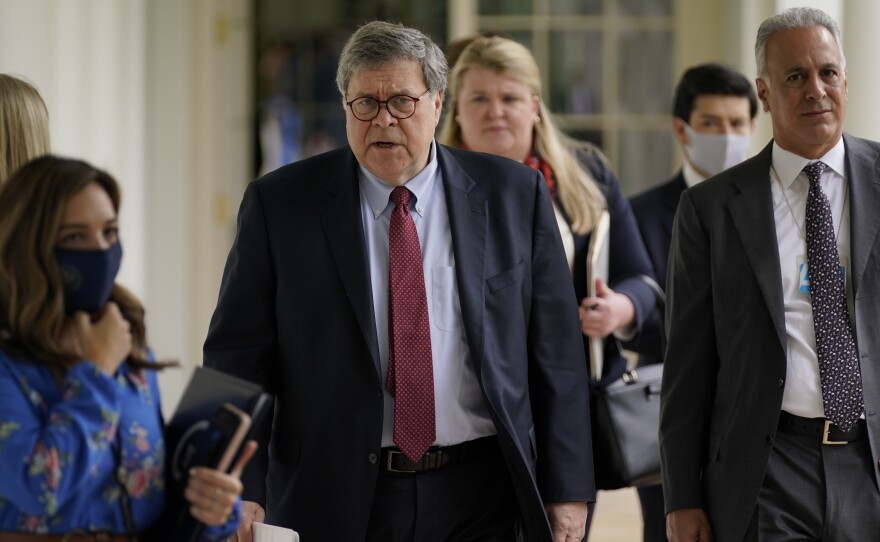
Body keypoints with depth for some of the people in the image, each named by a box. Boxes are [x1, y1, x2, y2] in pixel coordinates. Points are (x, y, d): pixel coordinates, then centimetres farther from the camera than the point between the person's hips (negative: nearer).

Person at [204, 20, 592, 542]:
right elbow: (239, 358, -1)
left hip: (478, 499, 1)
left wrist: (568, 489, -2)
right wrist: (240, 491, -13)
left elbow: (556, 352, 3)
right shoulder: (279, 204, 0)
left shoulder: (514, 195, 3)